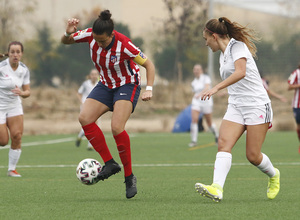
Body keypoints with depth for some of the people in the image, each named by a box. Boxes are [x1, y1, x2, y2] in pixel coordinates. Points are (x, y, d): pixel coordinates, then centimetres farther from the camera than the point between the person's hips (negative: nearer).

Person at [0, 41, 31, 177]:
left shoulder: (24, 70, -2)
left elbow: (27, 92, 1)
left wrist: (22, 93, -20)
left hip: (15, 106, 4)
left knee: (17, 136, -12)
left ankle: (12, 169, 1)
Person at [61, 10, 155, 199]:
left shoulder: (124, 45, -28)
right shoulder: (91, 35, -16)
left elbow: (149, 65, -17)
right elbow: (65, 41, 0)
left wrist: (149, 89, -29)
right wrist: (68, 33, -23)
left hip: (127, 85, -6)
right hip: (106, 85, 6)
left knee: (117, 127, -25)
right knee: (84, 118, -16)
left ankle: (129, 177, -11)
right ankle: (110, 163, -8)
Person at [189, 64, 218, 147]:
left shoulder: (206, 78, -8)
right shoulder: (194, 82, 9)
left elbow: (207, 88, -26)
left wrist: (200, 94, -41)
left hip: (206, 102, -4)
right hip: (196, 102, 4)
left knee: (209, 123, 5)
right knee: (194, 120, -17)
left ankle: (216, 135, 34)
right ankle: (194, 141, -17)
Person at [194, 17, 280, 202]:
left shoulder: (237, 46, -10)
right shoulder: (223, 55, 17)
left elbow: (241, 72, -27)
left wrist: (216, 88, -35)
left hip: (256, 105, -8)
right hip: (236, 107, 8)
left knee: (253, 156, -7)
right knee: (224, 144, -16)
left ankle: (273, 175, 25)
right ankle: (217, 189, -32)